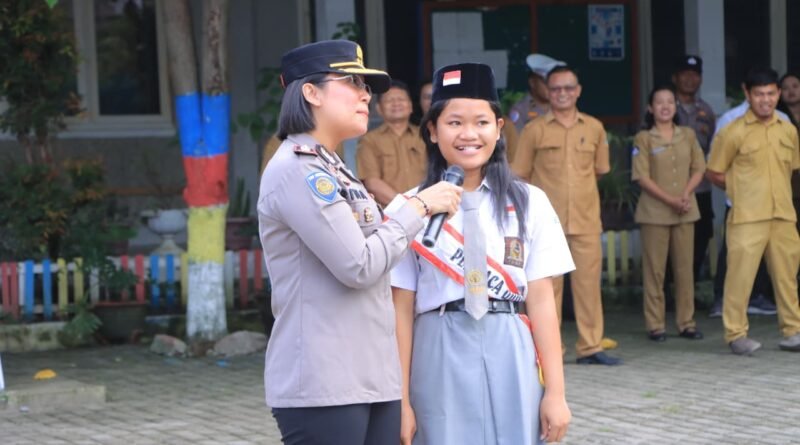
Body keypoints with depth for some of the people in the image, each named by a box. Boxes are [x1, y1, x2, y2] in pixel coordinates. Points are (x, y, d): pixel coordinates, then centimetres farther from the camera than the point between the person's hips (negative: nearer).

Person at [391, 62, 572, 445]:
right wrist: (401, 399, -3)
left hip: (511, 365, 1)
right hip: (441, 364, -1)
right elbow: (402, 311, 0)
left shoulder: (529, 204, 4)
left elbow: (541, 301, 2)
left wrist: (555, 391, -1)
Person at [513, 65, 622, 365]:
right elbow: (521, 176, 5)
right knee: (548, 285, 1)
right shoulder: (535, 130, 0)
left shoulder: (594, 128, 8)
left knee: (588, 283, 3)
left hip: (586, 220, 2)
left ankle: (590, 347, 9)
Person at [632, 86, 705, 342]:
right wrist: (670, 200, -15)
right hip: (654, 212, -3)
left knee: (685, 267, 4)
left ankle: (686, 322, 10)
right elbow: (642, 177, -6)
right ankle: (655, 325, 1)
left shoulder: (687, 135, 10)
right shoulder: (643, 139, -1)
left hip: (685, 212, 3)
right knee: (654, 269, -2)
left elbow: (698, 169, 9)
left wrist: (686, 194, -10)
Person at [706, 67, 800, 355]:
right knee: (740, 274, -6)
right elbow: (714, 173, 1)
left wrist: (774, 191, 10)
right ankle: (736, 334, 0)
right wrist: (742, 190, 3)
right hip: (747, 217, -4)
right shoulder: (734, 132, -4)